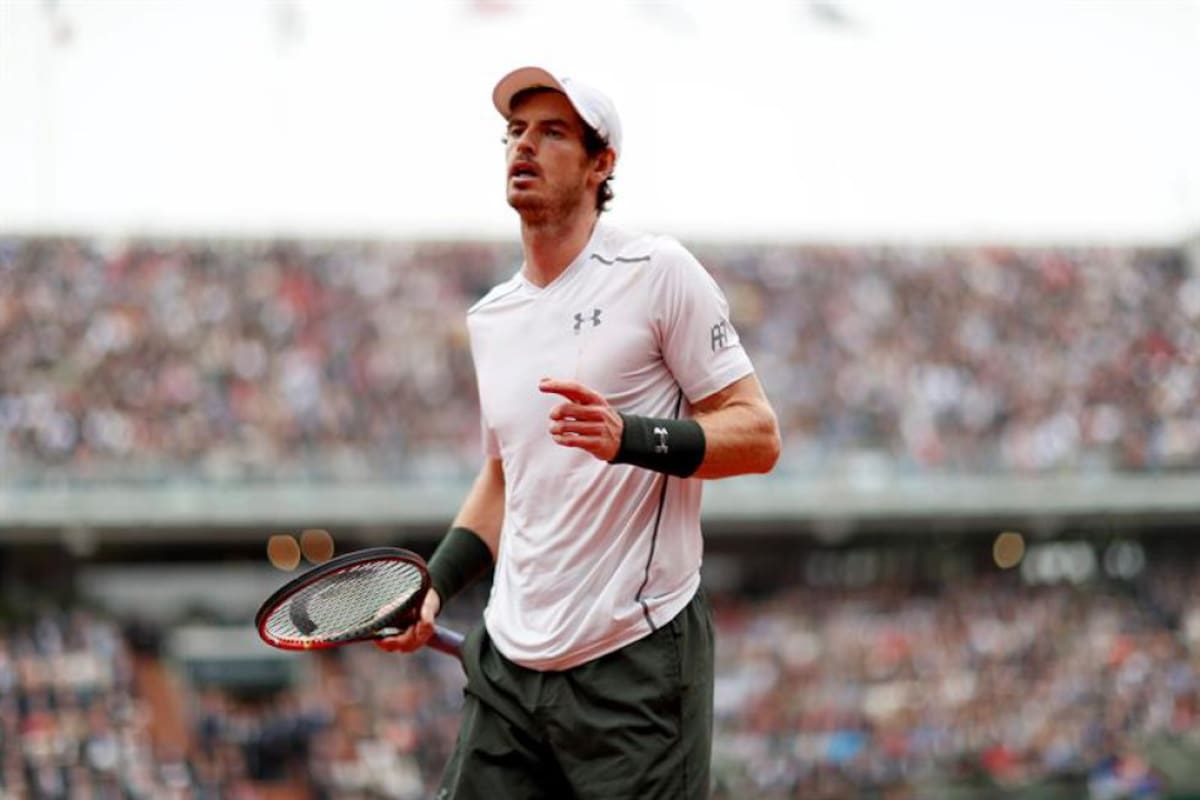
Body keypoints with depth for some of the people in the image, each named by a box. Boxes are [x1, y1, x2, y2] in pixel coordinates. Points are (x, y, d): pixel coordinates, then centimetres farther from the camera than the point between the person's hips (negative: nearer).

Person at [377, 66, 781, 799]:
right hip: (508, 668, 6)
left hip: (636, 664, -6)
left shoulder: (657, 272, -5)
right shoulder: (490, 319, 15)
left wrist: (632, 438, -23)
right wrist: (436, 585, 14)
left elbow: (758, 435, -8)